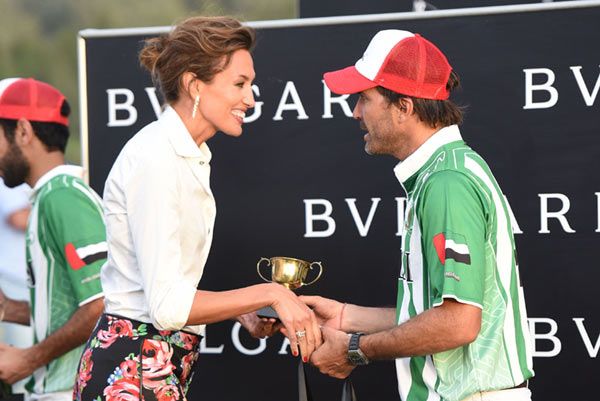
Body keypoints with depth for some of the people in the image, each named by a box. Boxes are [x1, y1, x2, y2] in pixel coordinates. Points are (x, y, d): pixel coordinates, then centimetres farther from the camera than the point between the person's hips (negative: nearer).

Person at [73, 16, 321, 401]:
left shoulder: (192, 157, 14)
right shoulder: (154, 159, -15)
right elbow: (166, 304, -20)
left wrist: (238, 310, 6)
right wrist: (269, 293, -18)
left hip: (166, 366, 9)